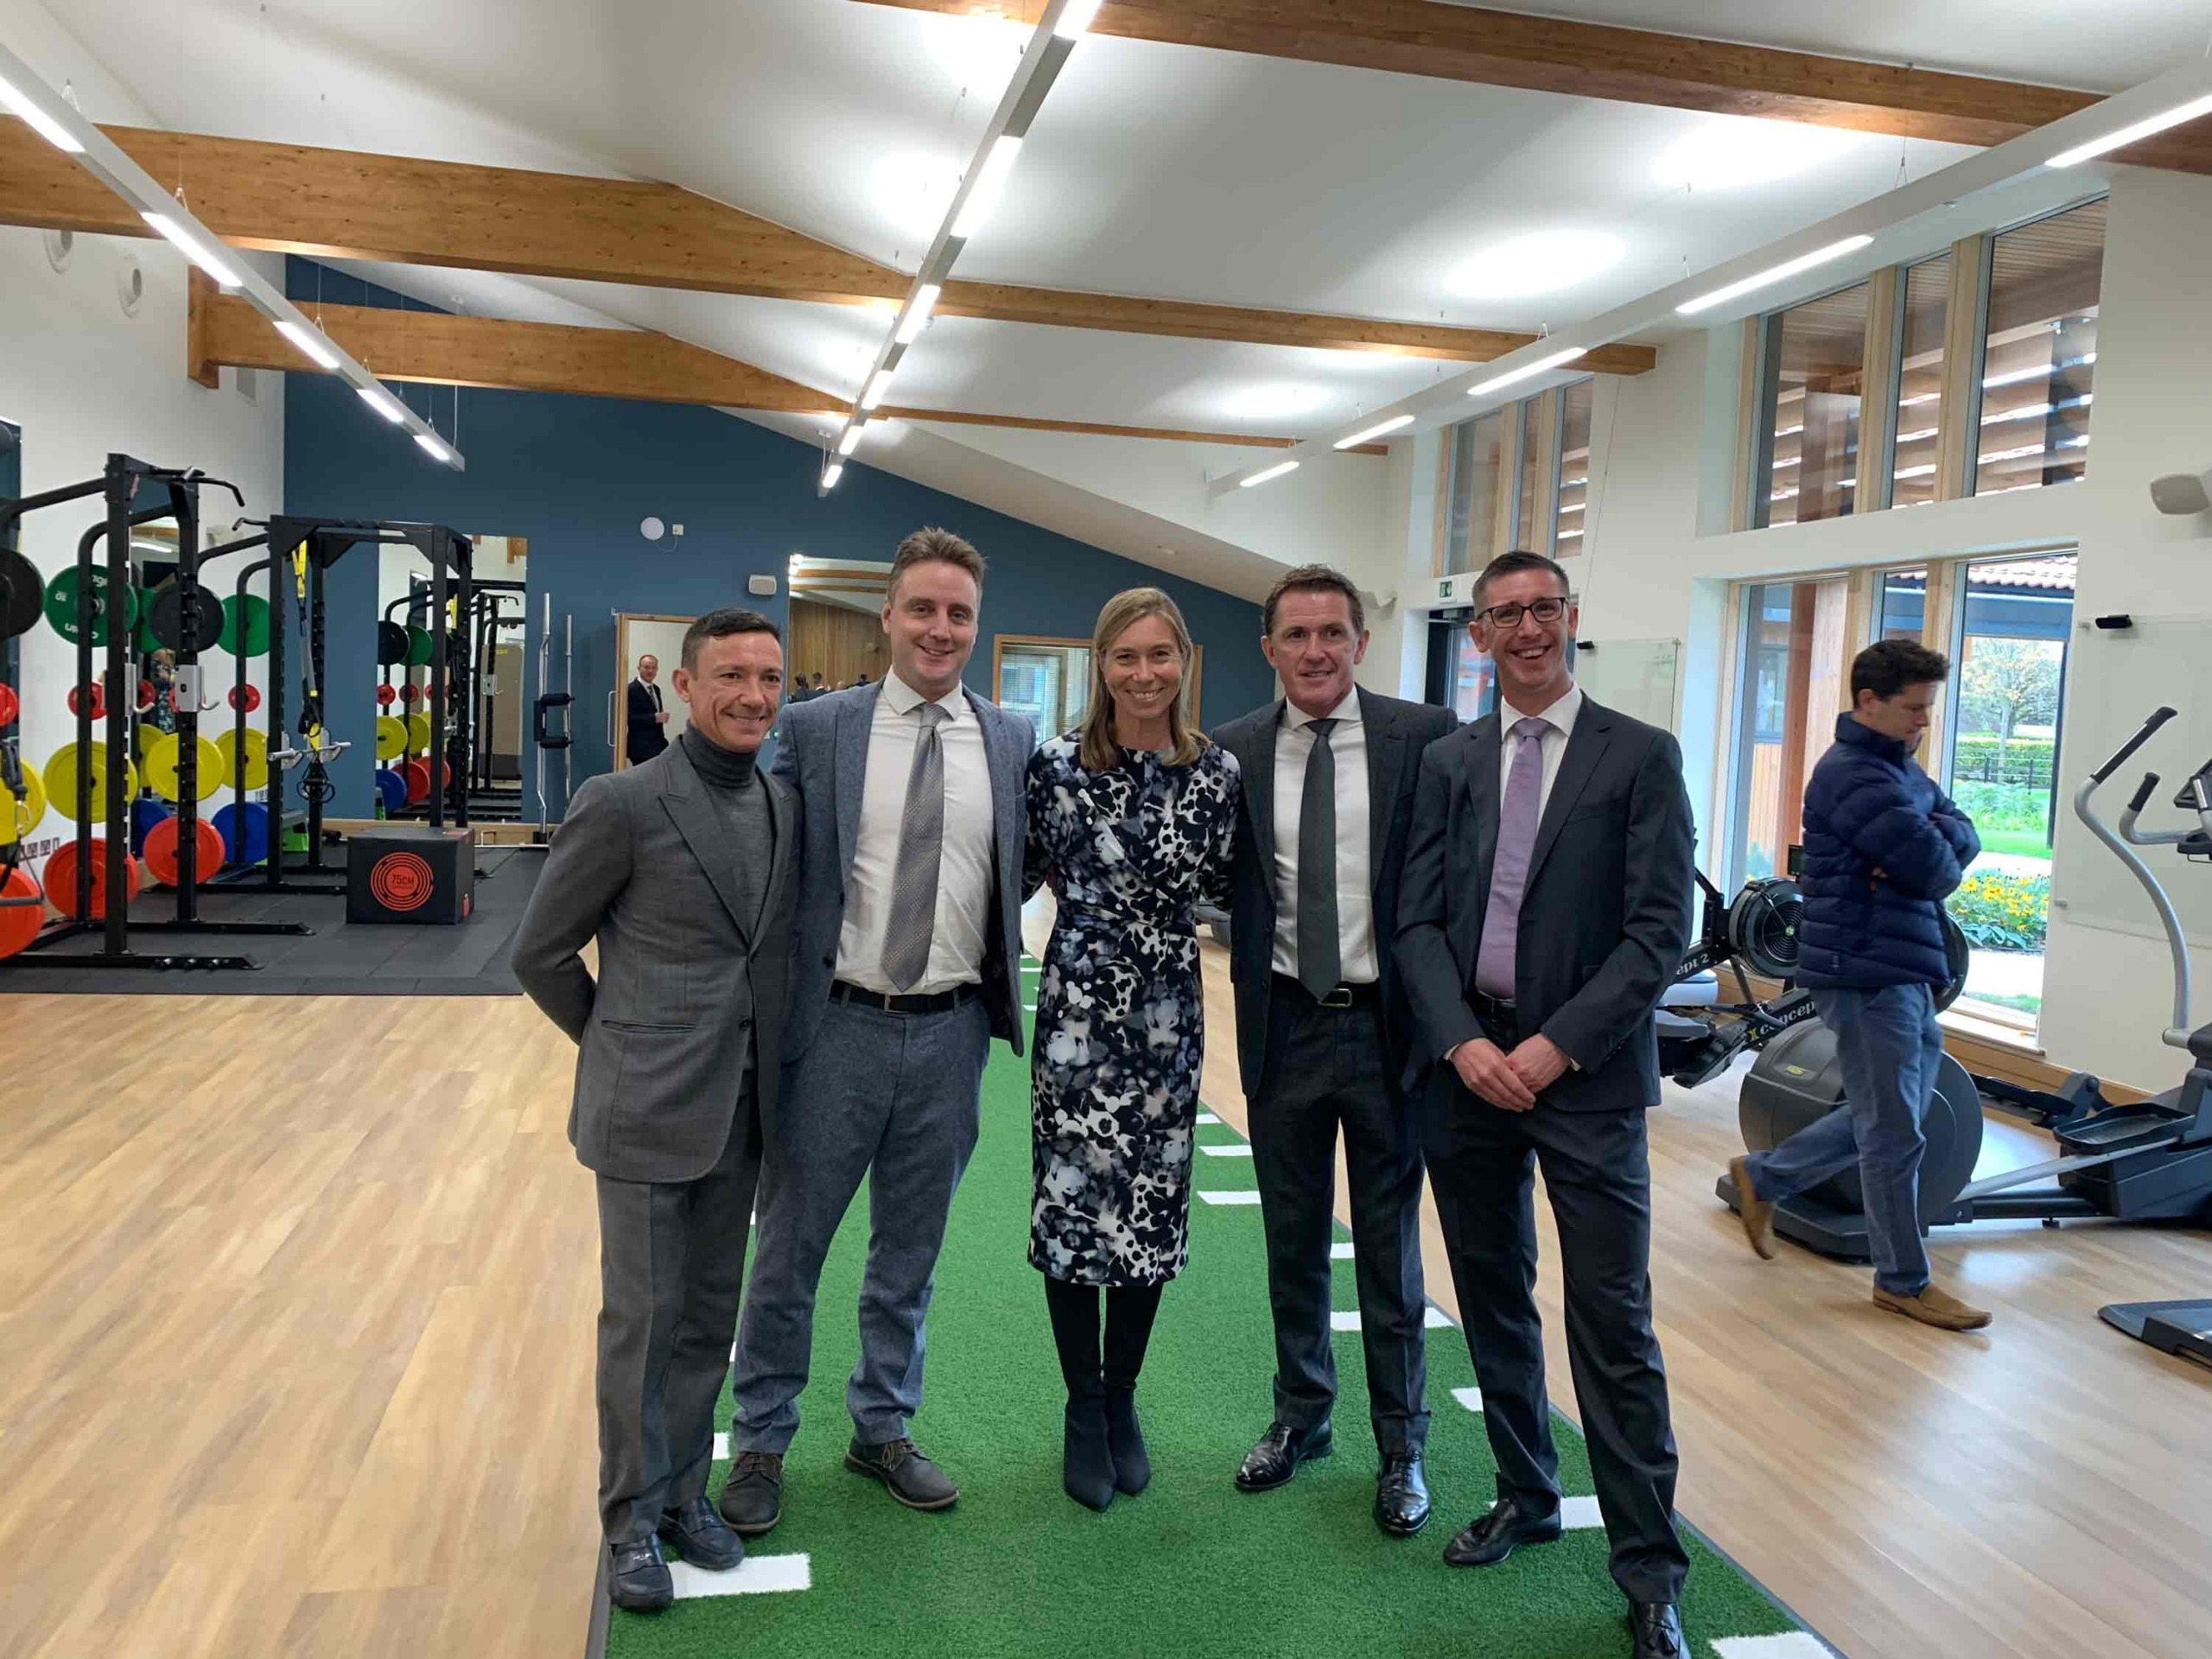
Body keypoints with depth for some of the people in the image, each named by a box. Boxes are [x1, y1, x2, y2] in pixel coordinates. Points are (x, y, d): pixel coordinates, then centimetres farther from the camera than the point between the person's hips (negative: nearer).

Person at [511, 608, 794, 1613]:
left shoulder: (785, 807, 4)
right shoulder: (623, 804, -14)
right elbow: (539, 952, -5)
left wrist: (759, 1069, 9)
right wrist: (622, 1046, 3)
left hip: (740, 1115, 5)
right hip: (648, 1114, -5)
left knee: (711, 1315, 16)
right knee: (643, 1320, 7)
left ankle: (684, 1491, 33)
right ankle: (634, 1518, 25)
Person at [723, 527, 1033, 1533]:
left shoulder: (1013, 742, 2)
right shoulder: (815, 729, -4)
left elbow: (1028, 866, 13)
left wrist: (993, 951, 1)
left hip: (951, 1034, 2)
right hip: (839, 1026, -2)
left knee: (911, 1250, 17)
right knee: (791, 1246, 11)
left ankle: (881, 1429, 36)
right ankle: (760, 1442, 31)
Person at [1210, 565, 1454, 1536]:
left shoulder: (1423, 737, -6)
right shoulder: (1234, 753, 0)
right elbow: (1226, 889, 10)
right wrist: (1258, 954, -3)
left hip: (1386, 1020, -2)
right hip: (1286, 1023, 2)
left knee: (1389, 1245, 9)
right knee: (1292, 1238, 16)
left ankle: (1401, 1446, 27)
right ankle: (1301, 1417, 36)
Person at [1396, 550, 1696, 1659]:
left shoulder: (1641, 757, -1)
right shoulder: (1447, 762, 8)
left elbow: (1661, 930, -7)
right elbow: (1418, 920, 4)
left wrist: (1555, 1046, -14)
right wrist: (1462, 1042, -11)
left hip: (1585, 1070, -3)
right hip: (1465, 1060, 4)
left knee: (1613, 1325, 0)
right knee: (1492, 1296, 14)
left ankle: (1648, 1569, 14)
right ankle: (1526, 1495, 34)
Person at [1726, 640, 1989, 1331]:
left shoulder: (1898, 768, 16)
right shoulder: (1855, 776, -18)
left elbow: (1963, 835, 7)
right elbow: (1937, 872, -22)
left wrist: (1935, 837, -14)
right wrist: (1935, 847, 1)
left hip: (1900, 970, 10)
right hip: (1867, 971, -10)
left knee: (1884, 1117, 18)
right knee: (1895, 1134, 1)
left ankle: (1763, 1178, 30)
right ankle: (1904, 1281, 16)